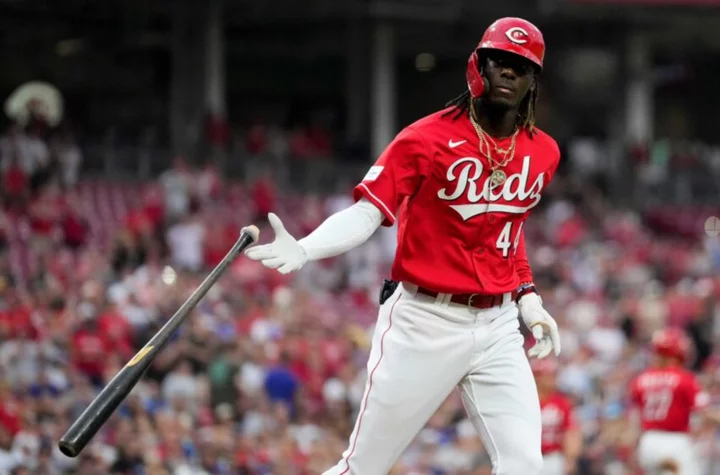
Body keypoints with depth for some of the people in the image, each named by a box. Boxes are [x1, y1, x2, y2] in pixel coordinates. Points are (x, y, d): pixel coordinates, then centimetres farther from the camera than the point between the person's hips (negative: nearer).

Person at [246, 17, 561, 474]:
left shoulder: (542, 153, 6)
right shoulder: (427, 139, -11)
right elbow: (366, 213, -19)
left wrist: (527, 298, 12)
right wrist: (304, 251, -35)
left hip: (497, 329, 4)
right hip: (424, 323, -4)